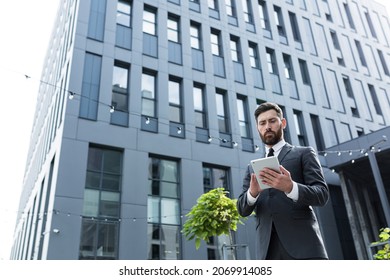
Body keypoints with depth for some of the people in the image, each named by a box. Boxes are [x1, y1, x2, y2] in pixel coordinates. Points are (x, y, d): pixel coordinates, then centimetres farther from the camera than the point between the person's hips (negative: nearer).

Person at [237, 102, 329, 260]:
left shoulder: (304, 153, 12)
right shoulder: (253, 167, 21)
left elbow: (322, 195, 0)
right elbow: (242, 209, 14)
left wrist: (290, 187, -21)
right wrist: (252, 192, -10)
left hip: (303, 244, -3)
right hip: (268, 249, 3)